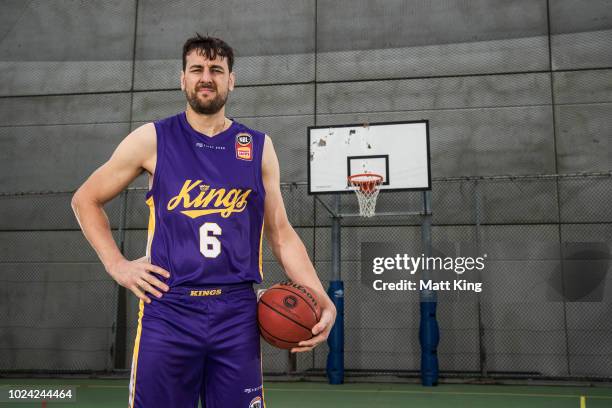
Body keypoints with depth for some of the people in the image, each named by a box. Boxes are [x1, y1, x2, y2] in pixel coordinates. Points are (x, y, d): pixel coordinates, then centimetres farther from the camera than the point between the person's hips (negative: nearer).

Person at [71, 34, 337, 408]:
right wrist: (116, 264, 1)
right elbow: (86, 199, 13)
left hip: (238, 312, 2)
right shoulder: (153, 139, 3)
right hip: (168, 310, -1)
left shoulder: (258, 147, 8)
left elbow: (281, 233, 10)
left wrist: (322, 300, -1)